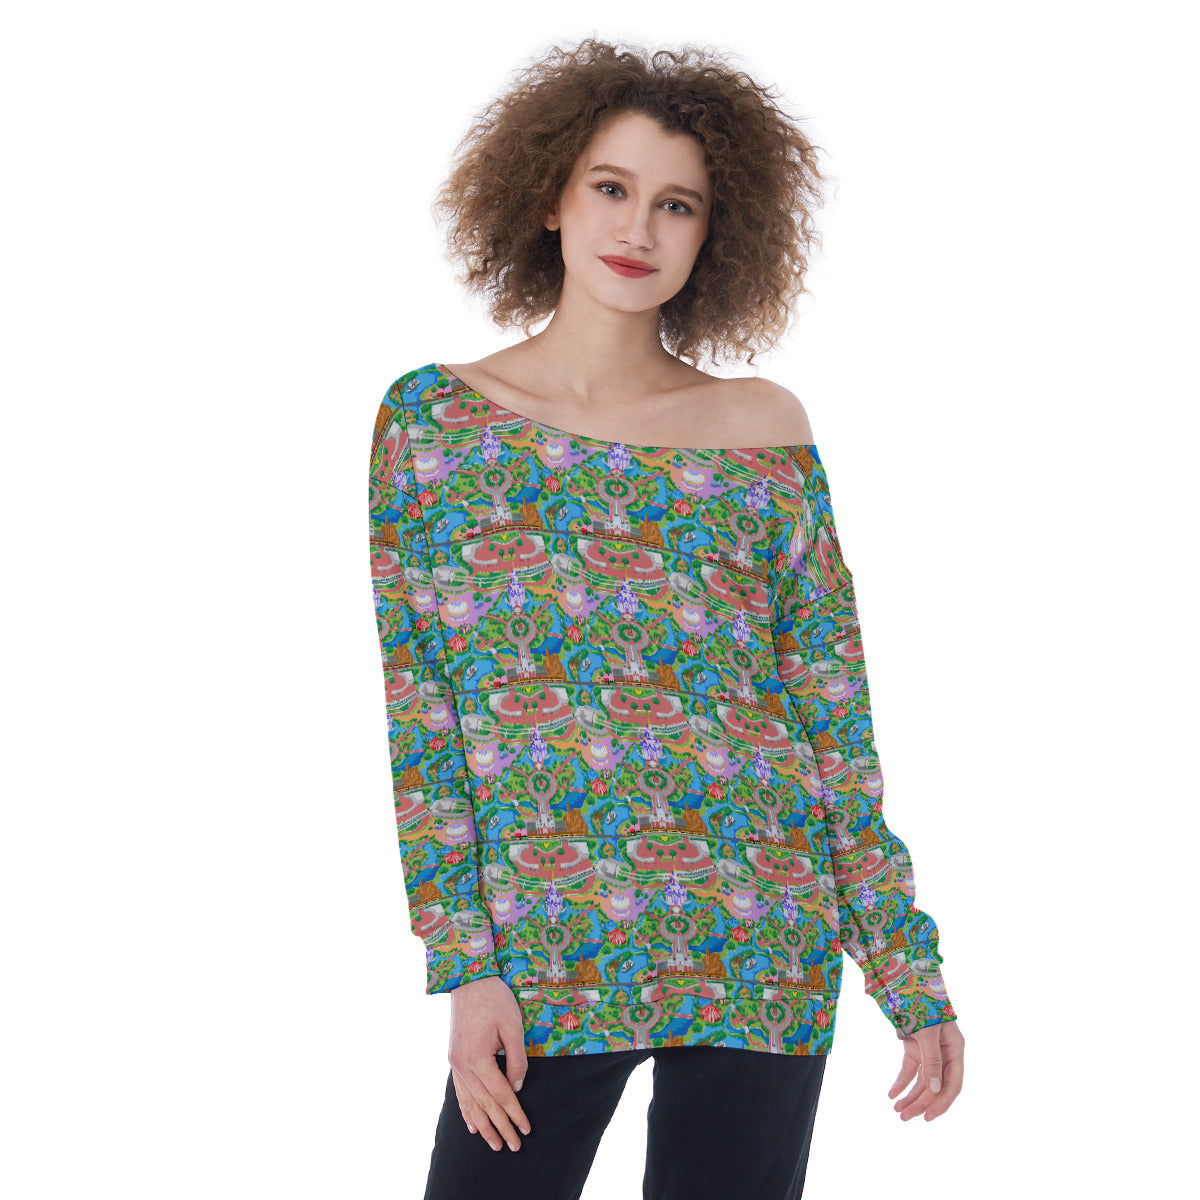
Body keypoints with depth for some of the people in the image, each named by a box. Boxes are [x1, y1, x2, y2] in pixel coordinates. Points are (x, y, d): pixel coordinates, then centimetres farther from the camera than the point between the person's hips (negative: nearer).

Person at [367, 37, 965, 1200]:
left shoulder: (765, 430, 4)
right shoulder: (431, 417, 3)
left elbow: (834, 719, 5)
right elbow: (417, 715, 1)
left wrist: (910, 970, 3)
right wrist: (463, 965, -5)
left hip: (762, 960, 1)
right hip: (540, 963, 0)